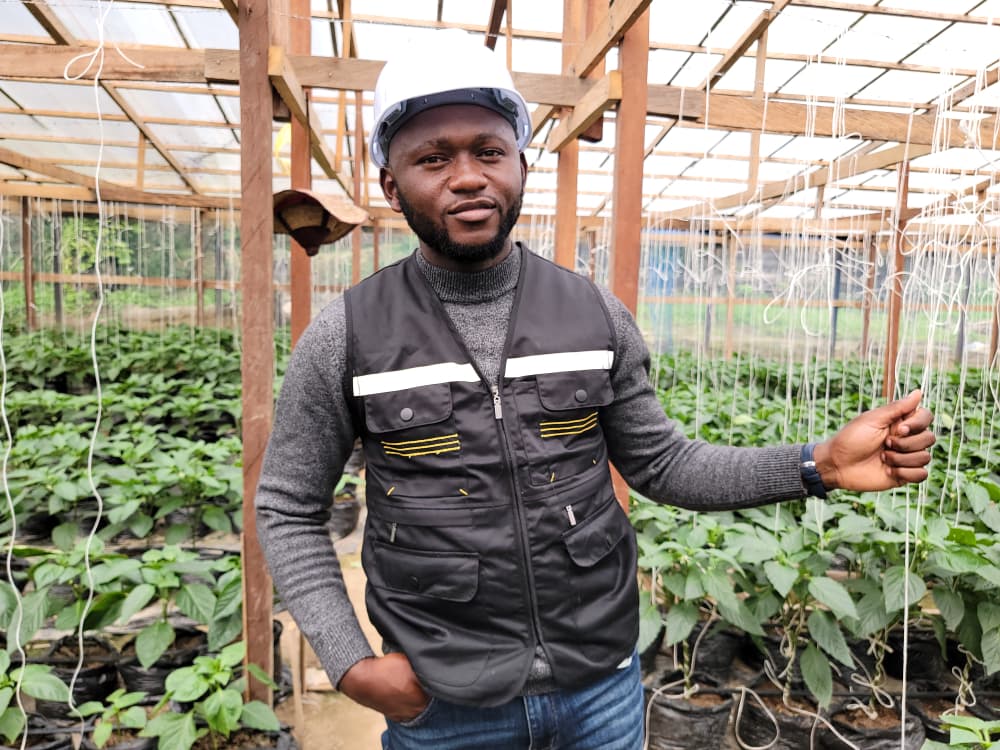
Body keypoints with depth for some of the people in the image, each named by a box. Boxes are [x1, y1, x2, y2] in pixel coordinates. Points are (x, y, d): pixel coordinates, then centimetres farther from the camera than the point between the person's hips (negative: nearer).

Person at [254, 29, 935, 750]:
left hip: (604, 678, 2)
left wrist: (818, 465, -10)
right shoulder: (348, 334, -11)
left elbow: (661, 463, 2)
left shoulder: (596, 312, -5)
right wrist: (351, 663, -11)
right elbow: (290, 510, -2)